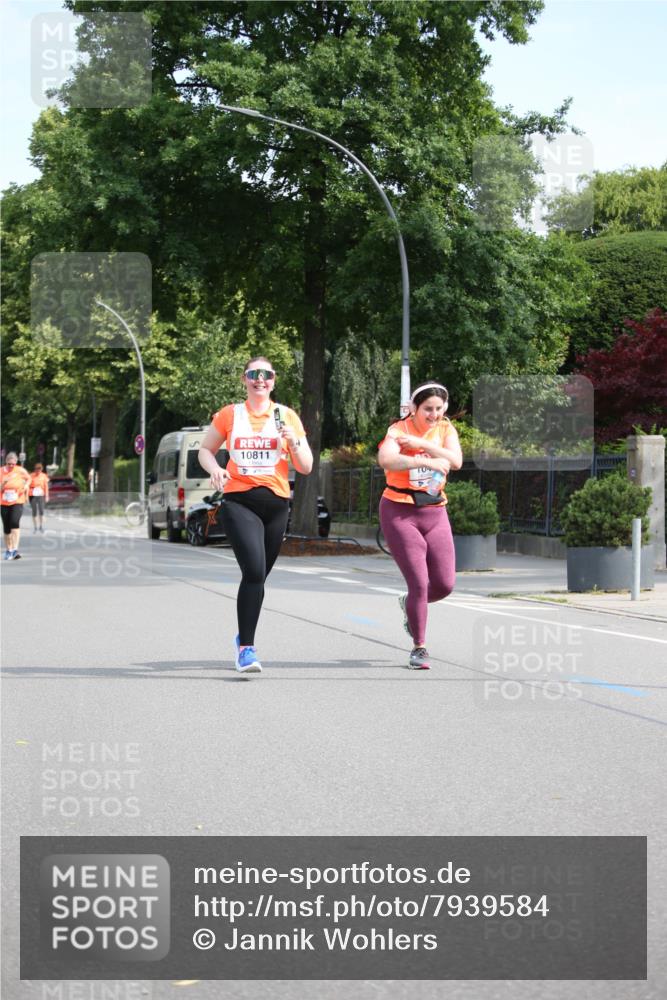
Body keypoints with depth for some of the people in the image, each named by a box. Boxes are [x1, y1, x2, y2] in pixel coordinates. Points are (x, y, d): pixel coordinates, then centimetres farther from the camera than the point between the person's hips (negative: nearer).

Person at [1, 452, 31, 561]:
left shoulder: (20, 471, -3)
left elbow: (28, 478, 17)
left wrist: (26, 485, -2)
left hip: (17, 502, -2)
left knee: (14, 522, -24)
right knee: (6, 528, 6)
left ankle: (15, 549, -27)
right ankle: (8, 550, 24)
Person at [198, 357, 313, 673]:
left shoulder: (287, 416, 8)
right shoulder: (229, 415, 6)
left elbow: (306, 468, 8)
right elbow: (205, 450, 16)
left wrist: (293, 440, -10)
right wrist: (215, 469, -5)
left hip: (276, 504, 3)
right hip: (239, 502, -3)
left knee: (258, 576, 10)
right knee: (254, 571, -21)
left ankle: (244, 639, 33)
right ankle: (246, 647, -17)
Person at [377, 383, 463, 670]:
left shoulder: (445, 429, 5)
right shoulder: (399, 430, -10)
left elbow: (455, 461, -14)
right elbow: (386, 459, -32)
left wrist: (421, 444, -22)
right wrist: (425, 462, -42)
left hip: (435, 512, 5)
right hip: (400, 513, -5)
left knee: (444, 584, 2)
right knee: (419, 582, -11)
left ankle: (410, 603, 35)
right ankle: (419, 648, 4)